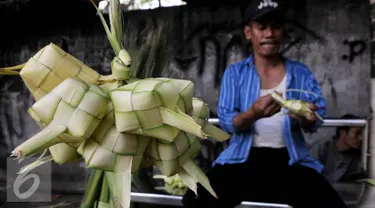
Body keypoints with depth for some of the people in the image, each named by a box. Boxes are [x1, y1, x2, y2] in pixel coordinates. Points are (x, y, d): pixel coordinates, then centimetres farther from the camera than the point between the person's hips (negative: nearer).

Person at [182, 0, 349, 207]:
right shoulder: (234, 73, 4)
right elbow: (226, 122, -5)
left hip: (291, 160, 1)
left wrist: (306, 119, -22)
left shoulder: (301, 73, 9)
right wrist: (253, 114, -26)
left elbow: (314, 121, 3)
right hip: (243, 159, -1)